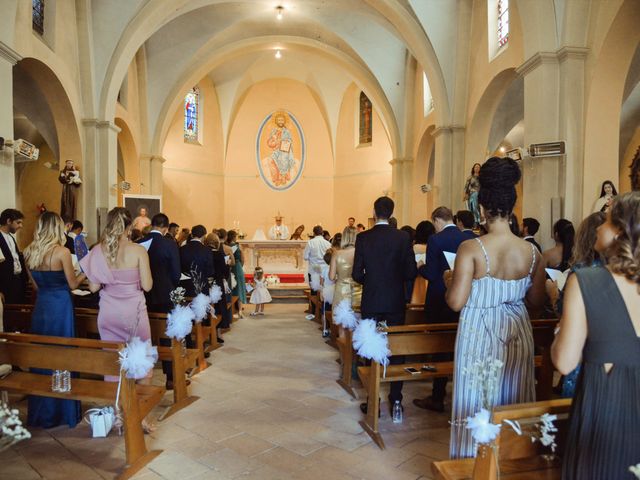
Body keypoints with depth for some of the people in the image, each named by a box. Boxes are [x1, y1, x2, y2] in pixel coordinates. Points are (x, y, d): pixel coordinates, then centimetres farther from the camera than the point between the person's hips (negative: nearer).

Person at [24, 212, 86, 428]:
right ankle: (64, 411, 15)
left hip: (40, 305, 6)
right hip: (60, 306, -5)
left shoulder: (29, 252, 3)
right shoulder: (62, 252, -13)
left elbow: (36, 284, 10)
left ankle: (41, 412, 27)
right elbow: (73, 284, -6)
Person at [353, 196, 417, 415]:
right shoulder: (403, 237, -6)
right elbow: (411, 272, -6)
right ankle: (396, 399, 16)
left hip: (371, 303, 0)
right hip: (396, 302, 1)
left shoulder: (363, 238, -7)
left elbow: (357, 274, -7)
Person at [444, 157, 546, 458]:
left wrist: (450, 280, 0)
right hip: (518, 334, 4)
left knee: (476, 405, 11)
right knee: (513, 404, 20)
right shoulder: (531, 251, -5)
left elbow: (456, 302, -19)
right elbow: (536, 302, 4)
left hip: (479, 334, -4)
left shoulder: (471, 249, -18)